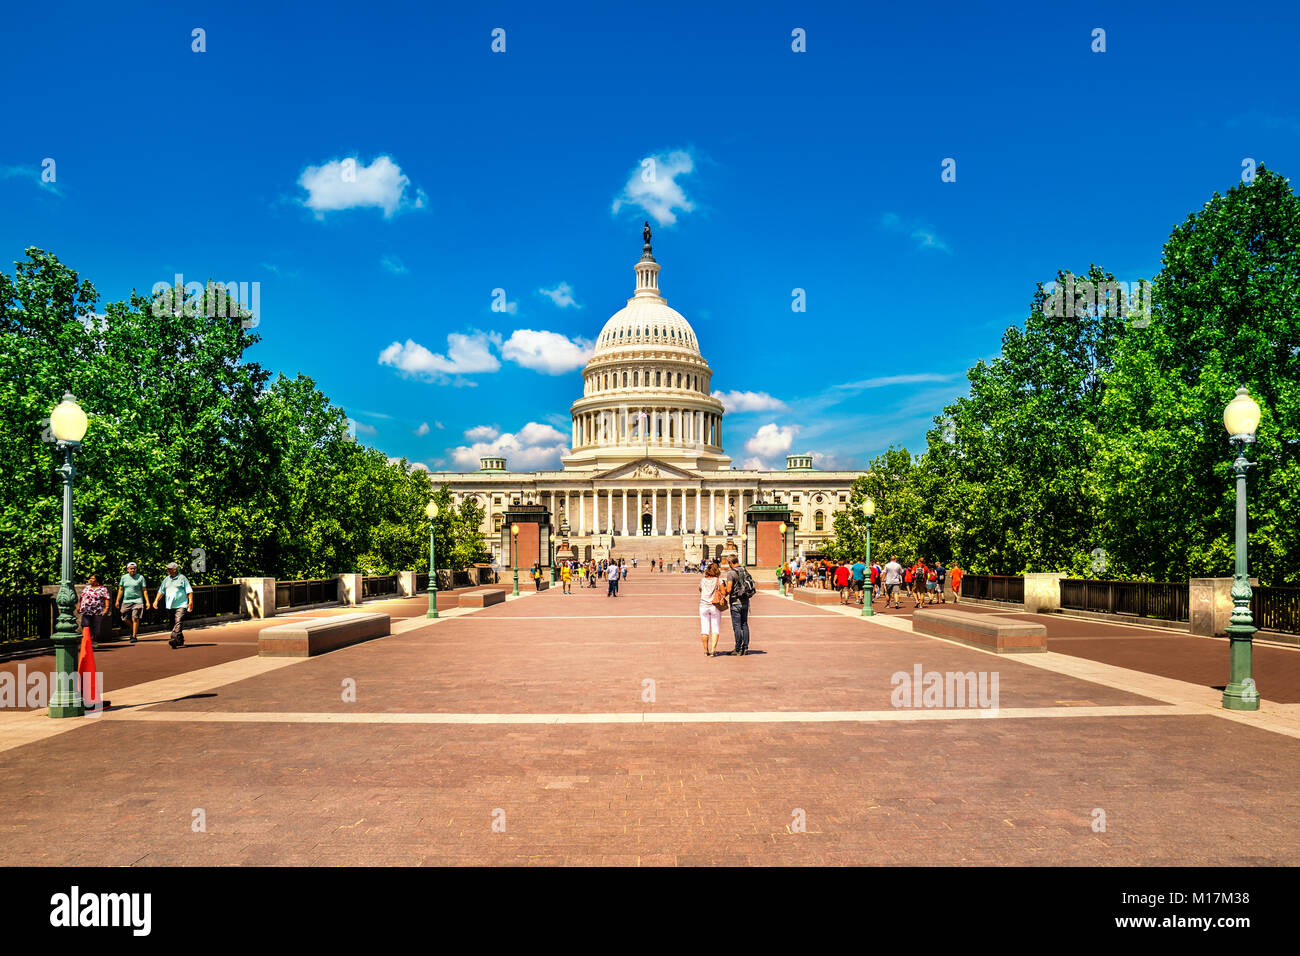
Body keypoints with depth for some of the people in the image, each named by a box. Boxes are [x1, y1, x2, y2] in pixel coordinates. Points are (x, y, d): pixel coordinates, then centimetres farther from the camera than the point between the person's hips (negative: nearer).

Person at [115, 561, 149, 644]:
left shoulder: (140, 577, -1)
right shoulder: (124, 577, 7)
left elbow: (144, 590, 0)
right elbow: (120, 590, 12)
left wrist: (147, 602, -4)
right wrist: (117, 601, 7)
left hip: (137, 601, -3)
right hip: (126, 601, 3)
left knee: (135, 618, -9)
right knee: (125, 618, 5)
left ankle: (134, 636, -2)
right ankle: (133, 629, 33)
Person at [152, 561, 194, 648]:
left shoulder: (182, 578, 0)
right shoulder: (166, 579, 16)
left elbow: (189, 591, -4)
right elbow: (161, 591, 17)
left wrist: (190, 602, -14)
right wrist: (156, 601, 4)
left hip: (181, 605, -6)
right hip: (170, 606, 6)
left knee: (178, 622, -19)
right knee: (173, 624, 10)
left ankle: (174, 640, -29)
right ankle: (180, 641, 21)